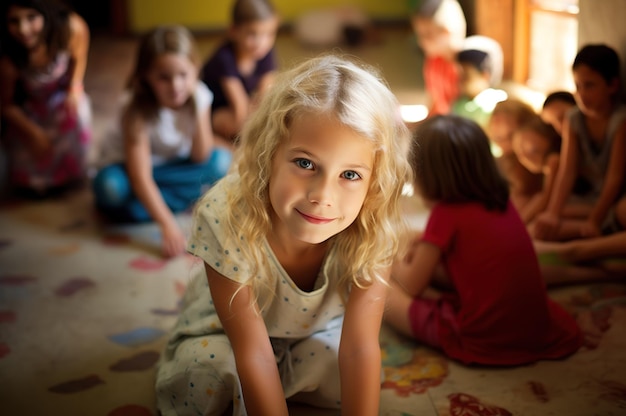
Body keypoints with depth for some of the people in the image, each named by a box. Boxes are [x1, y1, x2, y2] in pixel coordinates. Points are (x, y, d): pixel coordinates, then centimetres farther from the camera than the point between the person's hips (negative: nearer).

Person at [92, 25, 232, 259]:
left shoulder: (199, 97, -18)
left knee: (221, 161, -22)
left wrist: (197, 109, -30)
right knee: (110, 186, -38)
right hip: (127, 167, -4)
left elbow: (201, 158, -19)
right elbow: (140, 176, -36)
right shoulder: (138, 110, -29)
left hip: (173, 166, 4)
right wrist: (168, 225, -45)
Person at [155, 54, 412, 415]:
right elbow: (253, 351, -33)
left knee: (342, 378, -23)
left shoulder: (373, 231, -33)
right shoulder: (226, 218, -38)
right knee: (208, 372, -30)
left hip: (317, 331, 3)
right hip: (227, 328, -2)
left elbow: (360, 347, -30)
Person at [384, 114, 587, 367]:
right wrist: (426, 249, 20)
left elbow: (412, 286, -1)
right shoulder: (502, 202, 9)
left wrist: (392, 264, 20)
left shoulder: (446, 214, -10)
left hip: (483, 342, -8)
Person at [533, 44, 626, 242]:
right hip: (592, 199, 4)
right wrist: (553, 214, -22)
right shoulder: (574, 121, 0)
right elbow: (567, 173, -8)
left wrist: (594, 221, -23)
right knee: (542, 227, -16)